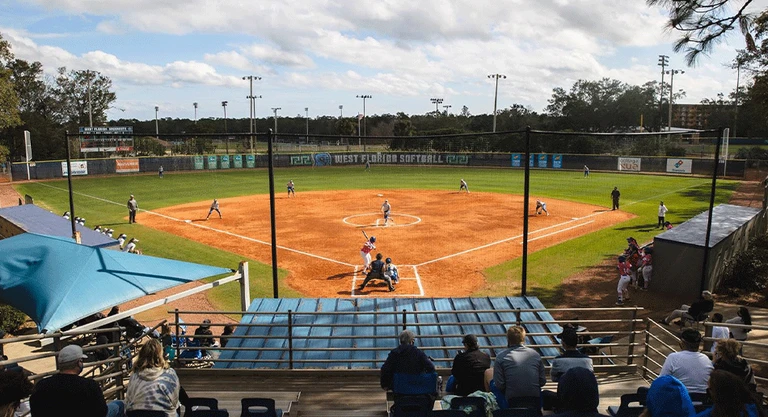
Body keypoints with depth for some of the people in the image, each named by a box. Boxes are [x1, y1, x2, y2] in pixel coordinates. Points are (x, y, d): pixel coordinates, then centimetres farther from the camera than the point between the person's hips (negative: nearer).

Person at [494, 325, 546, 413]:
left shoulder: (501, 356, -2)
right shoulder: (535, 354, 5)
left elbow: (499, 385, -6)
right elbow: (542, 382, 6)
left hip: (512, 400, -2)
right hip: (535, 398, 2)